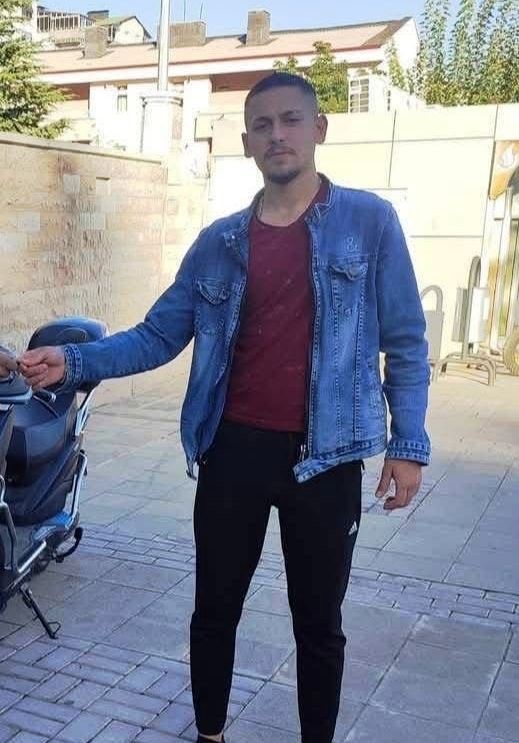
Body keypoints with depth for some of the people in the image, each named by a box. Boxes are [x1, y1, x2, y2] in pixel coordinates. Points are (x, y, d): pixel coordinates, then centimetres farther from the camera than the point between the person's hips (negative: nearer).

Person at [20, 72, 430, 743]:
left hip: (324, 457, -2)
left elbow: (404, 343, -1)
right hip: (232, 449, 3)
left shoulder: (369, 221, -2)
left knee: (318, 626, 13)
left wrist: (407, 443, -6)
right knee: (215, 611, 16)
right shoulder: (218, 243, 6)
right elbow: (158, 336, 5)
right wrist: (74, 361, -9)